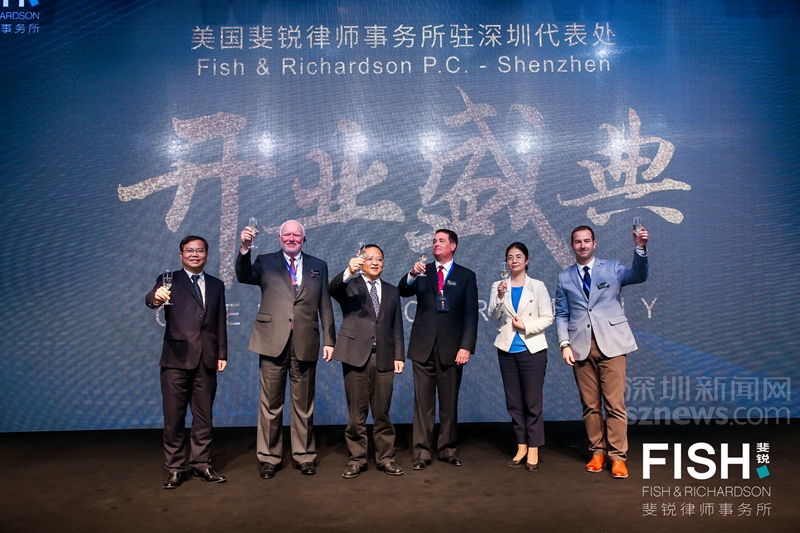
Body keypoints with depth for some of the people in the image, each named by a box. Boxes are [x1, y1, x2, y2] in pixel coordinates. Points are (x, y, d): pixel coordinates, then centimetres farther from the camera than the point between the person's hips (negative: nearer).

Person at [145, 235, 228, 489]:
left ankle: (201, 465, 20)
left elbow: (220, 322, 11)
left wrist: (222, 353, 4)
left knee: (204, 416, 9)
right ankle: (175, 468, 15)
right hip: (177, 359, -3)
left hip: (206, 360, 3)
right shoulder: (169, 280, 4)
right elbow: (151, 298, -17)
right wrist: (156, 297, -40)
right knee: (174, 417, 4)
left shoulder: (216, 285, 13)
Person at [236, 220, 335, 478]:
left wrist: (329, 340, 3)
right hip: (273, 342, -1)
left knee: (304, 404, 9)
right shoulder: (266, 262, 10)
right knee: (270, 404, 5)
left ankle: (304, 456, 21)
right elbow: (244, 277, -9)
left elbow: (325, 305, 9)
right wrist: (245, 248, -24)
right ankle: (269, 457, 17)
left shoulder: (318, 266, 13)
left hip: (305, 344, 1)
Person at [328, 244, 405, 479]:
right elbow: (332, 289, -18)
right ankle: (356, 459, 15)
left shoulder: (391, 291, 16)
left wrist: (399, 356, 4)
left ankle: (385, 458, 18)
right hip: (356, 355, -2)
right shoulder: (349, 286, 6)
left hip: (384, 357, 3)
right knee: (356, 413, 3)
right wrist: (348, 271, -36)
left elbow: (397, 327, 12)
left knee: (382, 412, 8)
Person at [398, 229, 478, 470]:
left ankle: (447, 449, 20)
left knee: (449, 402, 8)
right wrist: (412, 275, -25)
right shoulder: (422, 272, 11)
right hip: (423, 346, 1)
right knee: (423, 402, 3)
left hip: (451, 348, -1)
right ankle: (422, 452, 10)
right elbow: (402, 292, -5)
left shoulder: (466, 276, 5)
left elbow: (471, 315, -1)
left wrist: (466, 347, -10)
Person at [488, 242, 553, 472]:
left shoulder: (538, 286, -1)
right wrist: (499, 297, -25)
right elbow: (493, 315, -9)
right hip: (507, 349, 3)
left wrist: (526, 326, -14)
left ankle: (533, 450, 10)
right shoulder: (498, 286, 4)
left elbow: (547, 318, -2)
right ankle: (521, 447, 20)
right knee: (514, 403, 9)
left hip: (532, 349, -3)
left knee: (533, 403, 0)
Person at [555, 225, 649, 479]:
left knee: (615, 404, -4)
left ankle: (617, 457, 5)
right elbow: (561, 314, 10)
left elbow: (639, 275, -11)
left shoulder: (612, 268, 8)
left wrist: (640, 248, -28)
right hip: (581, 348, 2)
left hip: (610, 344, -2)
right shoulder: (564, 278, 12)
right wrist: (565, 344, -2)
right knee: (590, 405, 7)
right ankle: (598, 452, 19)